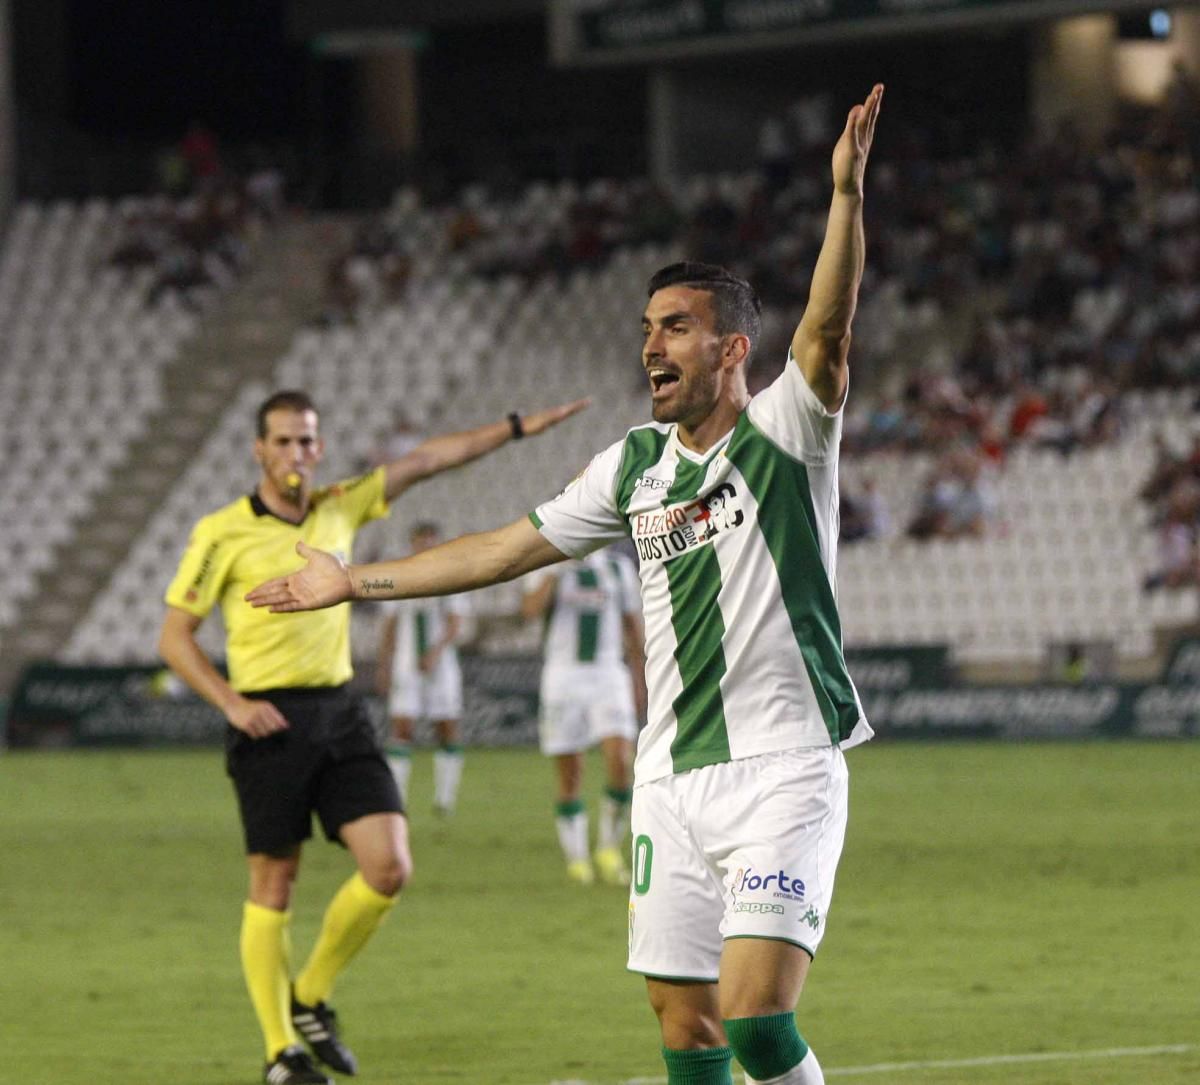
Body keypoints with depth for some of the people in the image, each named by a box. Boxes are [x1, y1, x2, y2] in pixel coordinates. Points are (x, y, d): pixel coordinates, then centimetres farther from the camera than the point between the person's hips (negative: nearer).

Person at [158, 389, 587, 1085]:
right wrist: (232, 703, -13)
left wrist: (519, 427, 15)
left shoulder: (339, 510, 9)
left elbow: (424, 462, 15)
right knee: (275, 885, -1)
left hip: (340, 713, 5)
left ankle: (311, 1000, 14)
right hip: (270, 721, -5)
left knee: (389, 867, -7)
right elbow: (175, 637, -2)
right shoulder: (223, 534, -5)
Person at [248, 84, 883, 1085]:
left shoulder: (784, 435, -5)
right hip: (672, 776, 6)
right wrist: (360, 581, 22)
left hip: (784, 769, -6)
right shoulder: (636, 463, 12)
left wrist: (847, 193, -36)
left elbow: (825, 333, -23)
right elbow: (512, 547, 20)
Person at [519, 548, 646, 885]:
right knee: (570, 778, 1)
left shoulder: (619, 566, 9)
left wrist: (639, 679, 15)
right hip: (563, 675, -1)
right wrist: (558, 568, -24)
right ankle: (577, 858, 13)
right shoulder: (550, 566, 0)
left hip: (608, 673, 1)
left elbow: (632, 624, 16)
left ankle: (610, 848, 0)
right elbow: (530, 609, -19)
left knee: (620, 761, -17)